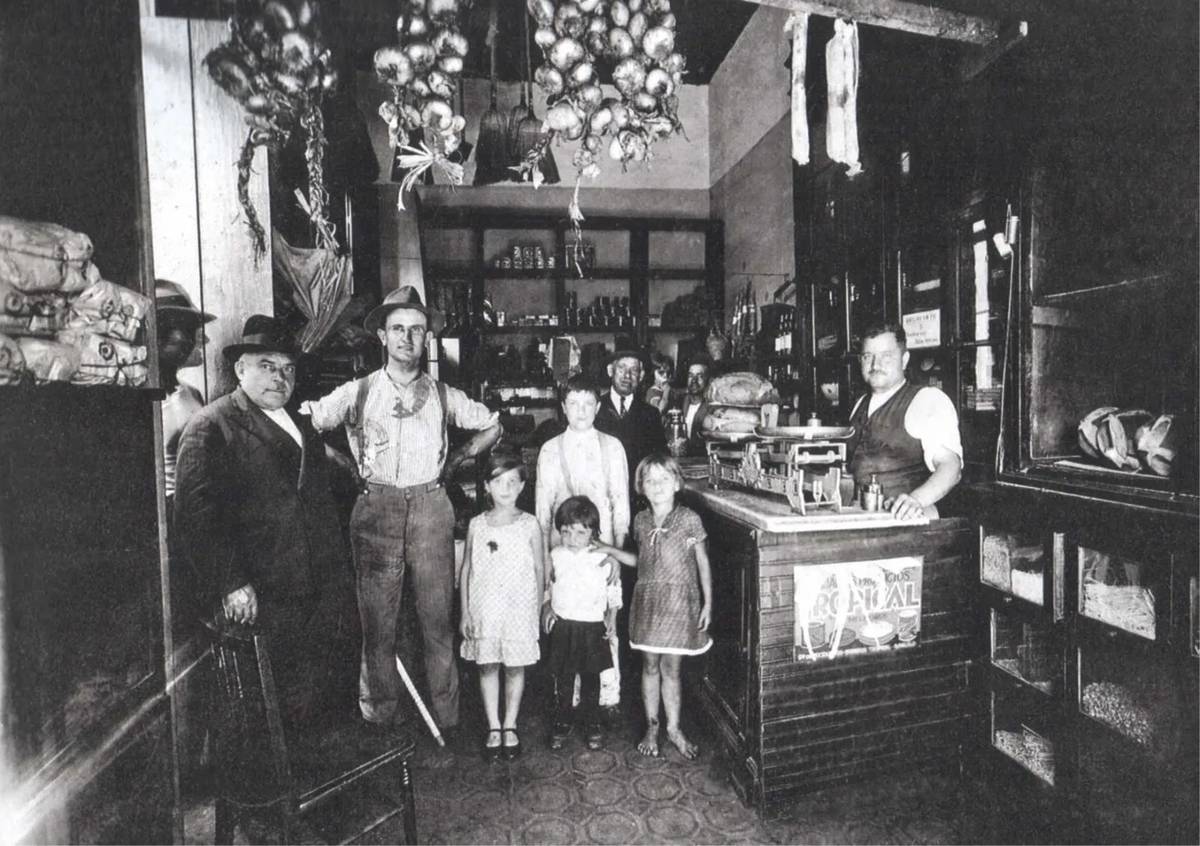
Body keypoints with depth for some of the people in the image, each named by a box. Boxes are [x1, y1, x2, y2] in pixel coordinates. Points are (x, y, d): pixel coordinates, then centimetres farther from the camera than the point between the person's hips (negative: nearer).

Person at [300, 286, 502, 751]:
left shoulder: (443, 395, 8)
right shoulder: (356, 392, 5)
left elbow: (492, 426, 20)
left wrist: (456, 459, 10)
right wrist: (353, 466, 2)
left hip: (431, 509, 1)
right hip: (377, 511, 0)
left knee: (438, 621, 4)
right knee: (377, 622, 4)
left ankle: (444, 726, 16)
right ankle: (379, 722, 19)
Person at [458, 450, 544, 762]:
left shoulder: (529, 525, -6)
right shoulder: (477, 525, -2)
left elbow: (539, 570, -1)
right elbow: (466, 570, 4)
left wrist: (538, 612, -1)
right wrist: (465, 611, 1)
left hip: (520, 610, -1)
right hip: (484, 609, 1)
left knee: (515, 667, 10)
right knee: (487, 666, 11)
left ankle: (510, 726, 29)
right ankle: (493, 728, 28)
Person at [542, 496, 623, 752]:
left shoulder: (603, 559, -9)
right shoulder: (555, 556, -4)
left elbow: (614, 591, 2)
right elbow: (546, 586, 10)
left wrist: (612, 616, -1)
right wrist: (546, 607, 0)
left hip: (593, 627, -1)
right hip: (562, 625, 1)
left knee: (591, 678, 12)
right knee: (562, 678, 11)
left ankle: (592, 724, 30)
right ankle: (561, 723, 29)